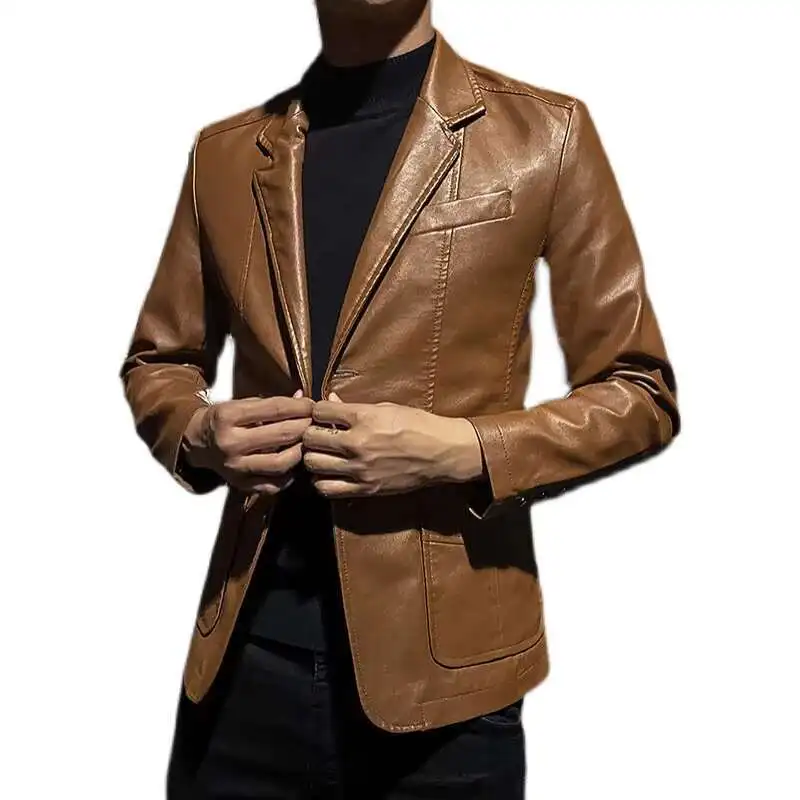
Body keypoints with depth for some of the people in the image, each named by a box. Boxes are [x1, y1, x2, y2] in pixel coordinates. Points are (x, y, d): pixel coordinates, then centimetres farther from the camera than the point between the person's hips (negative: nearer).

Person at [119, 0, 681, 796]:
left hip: (440, 663, -2)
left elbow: (640, 393, 0)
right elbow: (156, 362, 17)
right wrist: (197, 433, -5)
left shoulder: (545, 134, -2)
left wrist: (464, 450, -15)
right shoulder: (224, 152, 7)